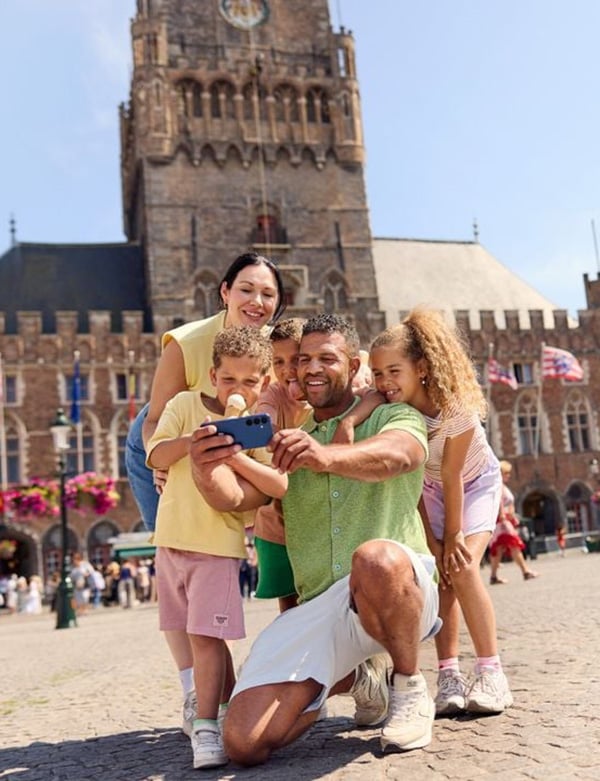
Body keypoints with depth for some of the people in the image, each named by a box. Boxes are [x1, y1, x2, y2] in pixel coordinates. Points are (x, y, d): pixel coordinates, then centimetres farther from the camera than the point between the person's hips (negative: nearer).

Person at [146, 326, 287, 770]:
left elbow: (279, 486, -13)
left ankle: (206, 726, -2)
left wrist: (234, 456, -23)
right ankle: (231, 706, 32)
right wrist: (191, 440, -21)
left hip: (220, 544, -3)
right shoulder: (186, 405, 3)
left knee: (206, 635, -9)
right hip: (173, 539, 4)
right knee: (205, 635, 14)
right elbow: (156, 457, -3)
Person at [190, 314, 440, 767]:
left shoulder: (393, 418, 7)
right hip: (317, 606, 4)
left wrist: (326, 455, -41)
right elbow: (235, 496, -1)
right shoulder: (286, 441, 18)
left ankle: (409, 687, -8)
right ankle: (356, 678, 16)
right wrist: (204, 472, -25)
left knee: (374, 559, -40)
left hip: (400, 593, -4)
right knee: (244, 743, -12)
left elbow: (398, 454, -19)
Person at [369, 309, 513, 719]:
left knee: (462, 567, -20)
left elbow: (452, 475, -28)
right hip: (430, 489, 3)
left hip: (477, 483, -3)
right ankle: (450, 674, -3)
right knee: (440, 572, -11)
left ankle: (491, 673, -10)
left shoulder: (456, 405, -34)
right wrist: (431, 540, -19)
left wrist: (453, 536, -20)